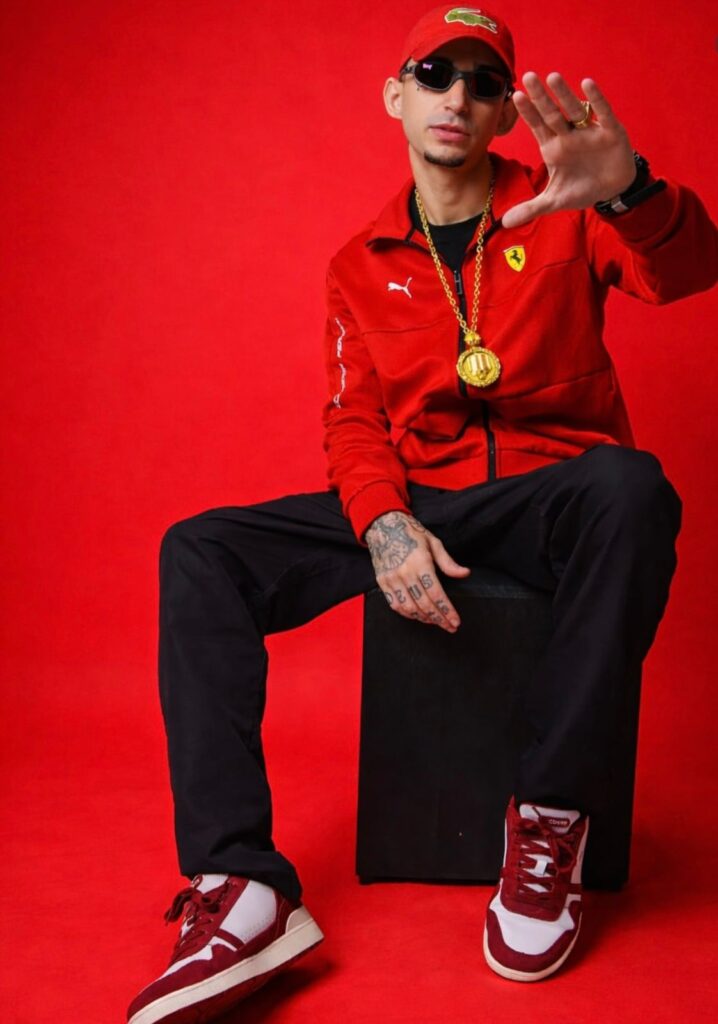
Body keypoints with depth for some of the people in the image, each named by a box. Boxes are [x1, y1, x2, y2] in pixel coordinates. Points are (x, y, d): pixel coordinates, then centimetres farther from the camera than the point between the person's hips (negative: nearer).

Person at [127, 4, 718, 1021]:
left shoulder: (559, 211, 3)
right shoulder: (361, 267, 12)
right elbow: (354, 423, 7)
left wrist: (630, 193, -41)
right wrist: (384, 523, -16)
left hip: (549, 496, -2)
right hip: (416, 504, 3)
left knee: (631, 486, -38)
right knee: (200, 554, -16)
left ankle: (551, 821, -23)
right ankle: (242, 889, -26)